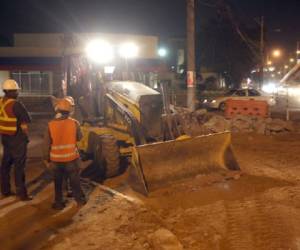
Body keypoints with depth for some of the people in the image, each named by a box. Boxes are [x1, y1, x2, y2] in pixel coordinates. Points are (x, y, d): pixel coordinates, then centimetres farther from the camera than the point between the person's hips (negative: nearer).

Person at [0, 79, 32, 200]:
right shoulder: (16, 105, -19)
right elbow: (24, 124, -19)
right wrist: (26, 136, -4)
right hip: (17, 139, -8)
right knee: (19, 166, -1)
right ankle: (21, 193, 4)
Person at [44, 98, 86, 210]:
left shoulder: (51, 124, -8)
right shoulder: (74, 123, -10)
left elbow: (47, 144, -4)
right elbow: (79, 137, 5)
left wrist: (47, 158, 7)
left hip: (56, 158, 1)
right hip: (71, 157, -1)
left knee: (58, 182, 16)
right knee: (75, 180, 15)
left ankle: (59, 203, 21)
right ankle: (80, 199, 25)